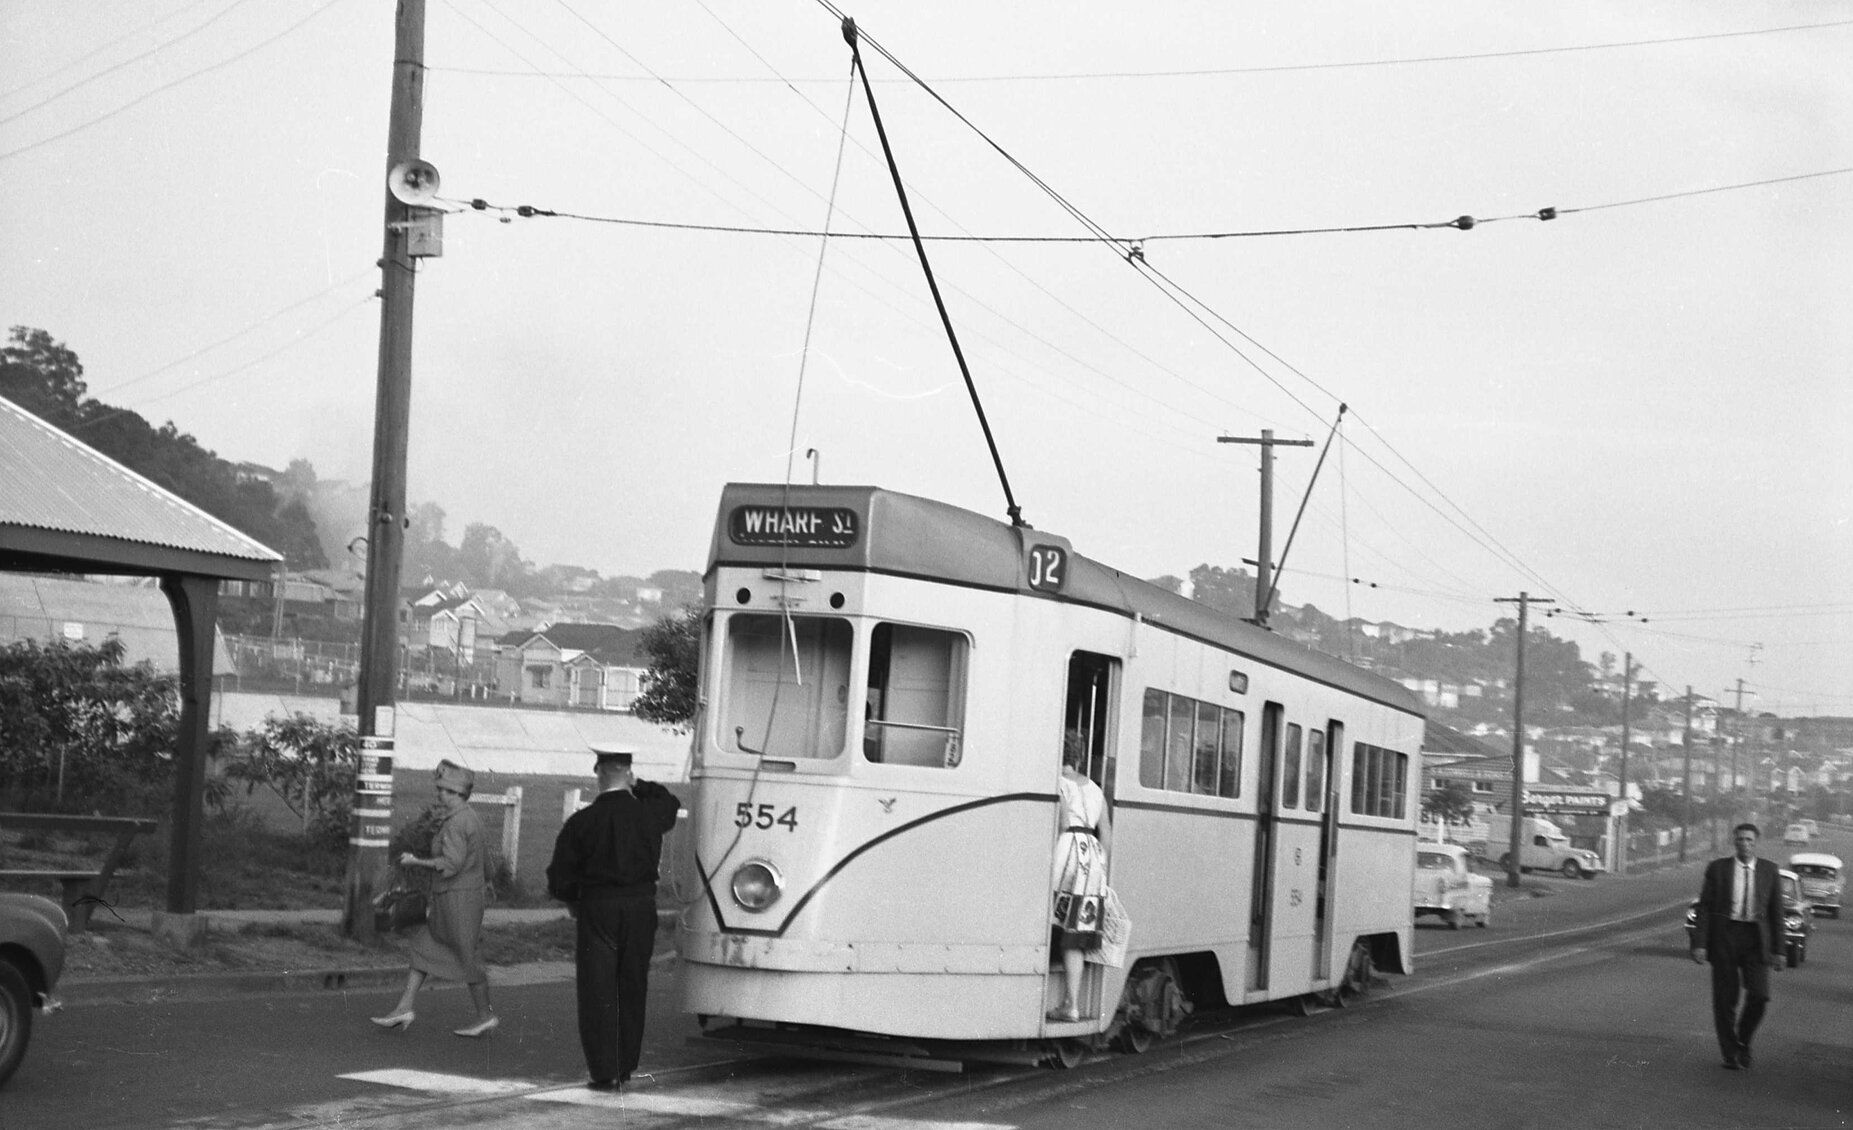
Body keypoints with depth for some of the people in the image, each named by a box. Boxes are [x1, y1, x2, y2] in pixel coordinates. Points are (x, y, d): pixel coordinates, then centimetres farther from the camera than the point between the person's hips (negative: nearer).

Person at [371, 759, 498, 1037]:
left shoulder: (456, 823, -19)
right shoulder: (469, 817, 12)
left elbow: (451, 864, -26)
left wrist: (415, 861, -17)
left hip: (457, 899, -10)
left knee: (467, 959, 2)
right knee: (421, 950, 9)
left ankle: (486, 1017, 14)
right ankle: (403, 1009, 8)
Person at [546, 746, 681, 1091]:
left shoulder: (581, 822, -9)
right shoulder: (648, 814, -1)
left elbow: (560, 878, -5)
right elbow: (670, 803, 25)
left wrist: (573, 902, 14)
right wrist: (638, 786, 22)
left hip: (597, 911, -3)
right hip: (641, 909, 3)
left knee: (597, 992, 2)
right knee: (632, 990, 13)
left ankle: (605, 1072, -2)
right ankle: (625, 1067, 19)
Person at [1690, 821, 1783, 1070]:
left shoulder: (1769, 870, 5)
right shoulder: (1717, 868, 2)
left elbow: (1776, 911, 8)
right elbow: (1704, 907, 1)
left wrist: (1778, 950, 4)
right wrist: (1700, 943, -7)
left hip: (1756, 938, 0)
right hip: (1724, 936, 0)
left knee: (1759, 995, -12)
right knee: (1725, 998, 1)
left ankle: (1743, 1041, 14)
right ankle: (1731, 1054, 14)